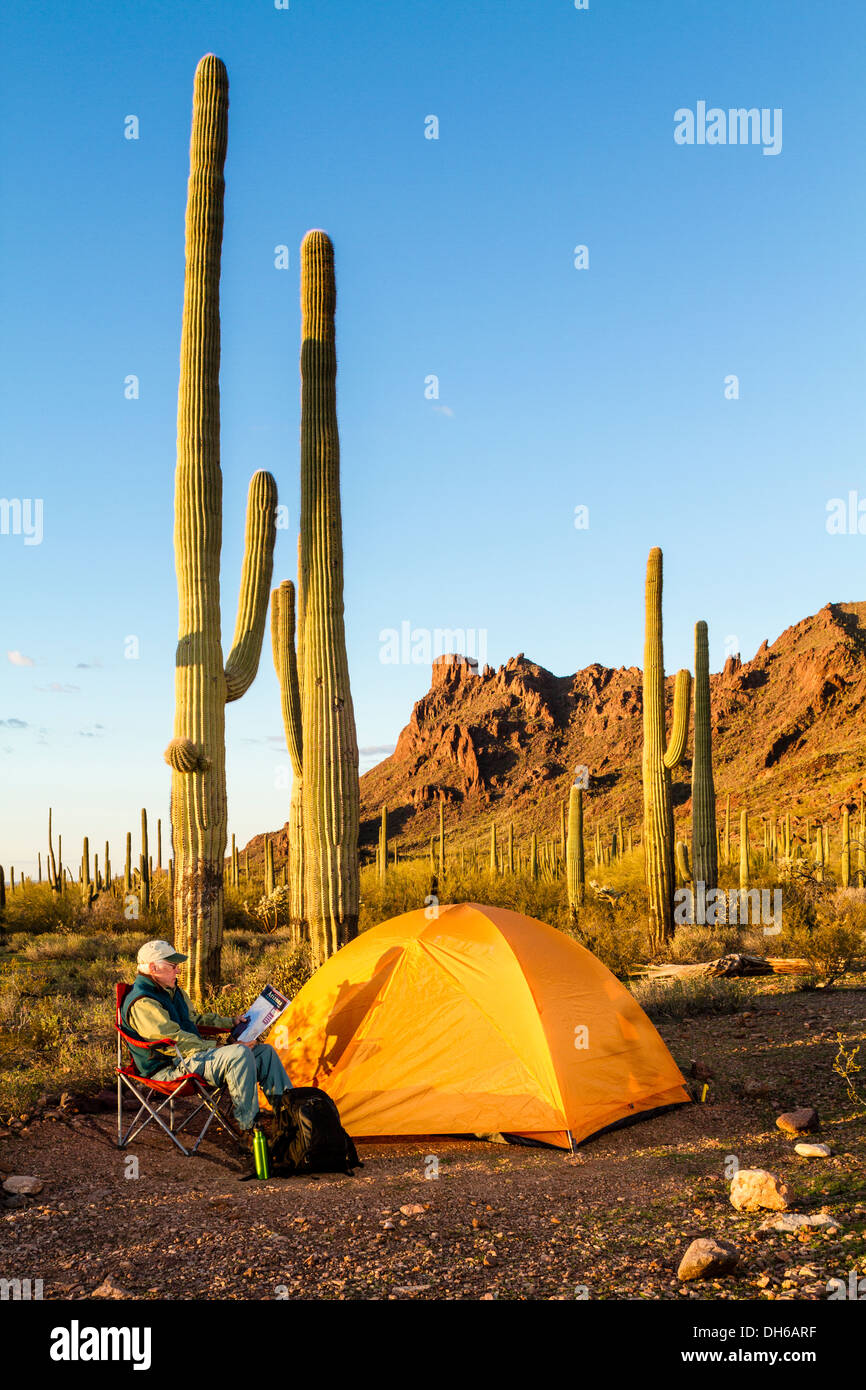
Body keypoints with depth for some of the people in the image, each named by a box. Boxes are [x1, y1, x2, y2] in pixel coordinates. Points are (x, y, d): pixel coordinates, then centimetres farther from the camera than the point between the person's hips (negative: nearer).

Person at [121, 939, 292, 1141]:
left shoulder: (172, 991, 14)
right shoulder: (142, 1003, -19)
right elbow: (175, 1041, -24)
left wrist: (230, 1022, 24)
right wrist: (220, 1048, -22)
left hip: (192, 1055, 10)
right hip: (170, 1069, -10)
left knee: (264, 1051, 4)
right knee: (239, 1054, -31)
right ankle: (250, 1128, -25)